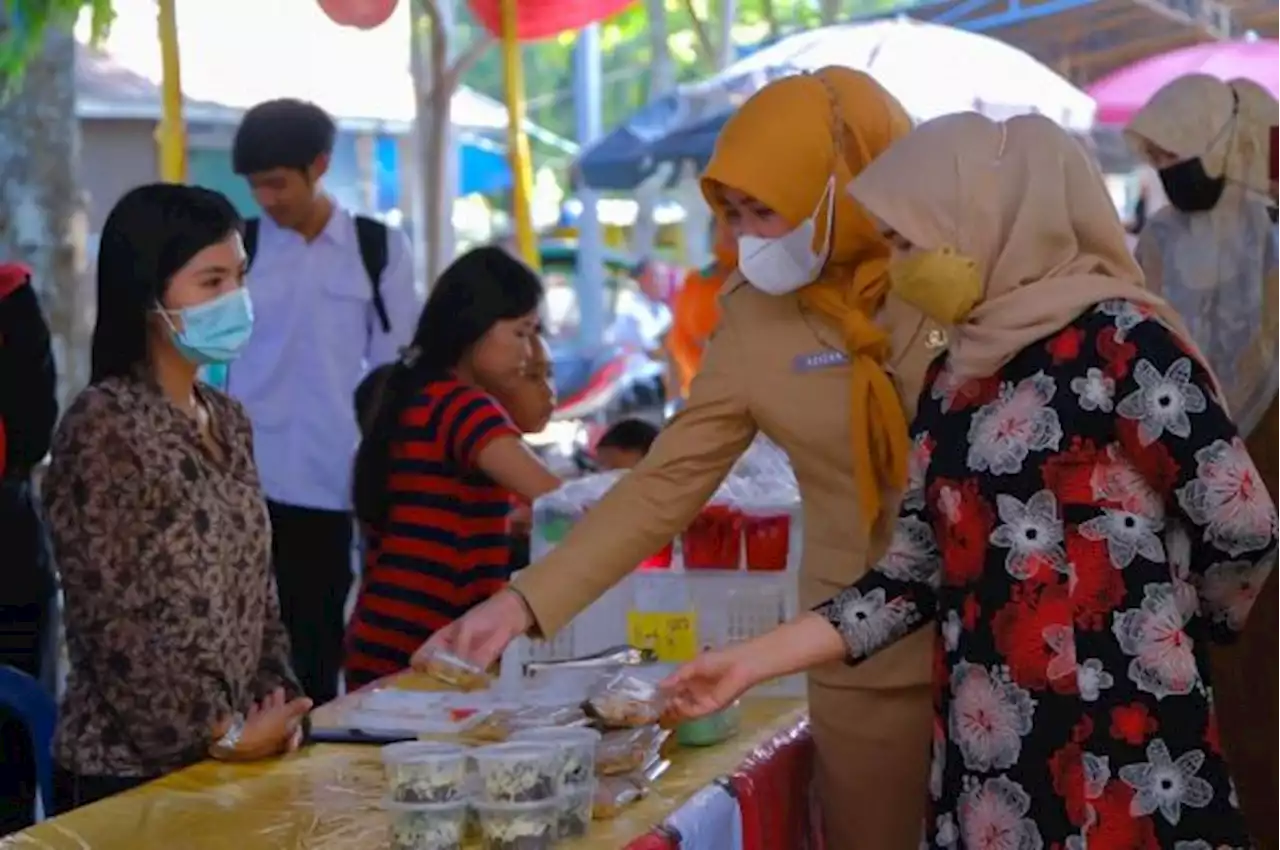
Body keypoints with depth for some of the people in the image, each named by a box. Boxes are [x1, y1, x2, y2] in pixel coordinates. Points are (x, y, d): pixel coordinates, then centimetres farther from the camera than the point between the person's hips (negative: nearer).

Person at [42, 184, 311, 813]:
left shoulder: (229, 421, 9)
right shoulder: (103, 425, -15)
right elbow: (108, 621, -18)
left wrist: (276, 699, -1)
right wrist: (217, 732, -14)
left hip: (232, 759, 7)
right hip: (131, 769, -7)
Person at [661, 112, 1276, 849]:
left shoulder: (1121, 340, -9)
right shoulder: (954, 379, 12)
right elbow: (921, 571, 11)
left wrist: (1176, 629, 6)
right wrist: (753, 662, 6)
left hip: (1122, 757, -6)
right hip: (986, 761, 6)